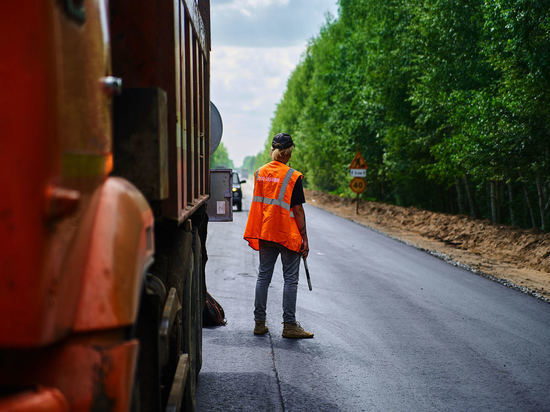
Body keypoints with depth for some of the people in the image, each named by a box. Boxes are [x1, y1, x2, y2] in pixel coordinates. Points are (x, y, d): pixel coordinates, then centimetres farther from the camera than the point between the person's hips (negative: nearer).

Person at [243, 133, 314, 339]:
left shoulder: (260, 173, 4)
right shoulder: (293, 177, -12)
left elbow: (257, 203, 10)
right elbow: (297, 210, -11)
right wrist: (304, 238, -5)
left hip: (264, 234, 6)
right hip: (287, 235, -5)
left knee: (263, 276, 11)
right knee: (290, 279, 2)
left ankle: (259, 323, 15)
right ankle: (289, 325, 5)